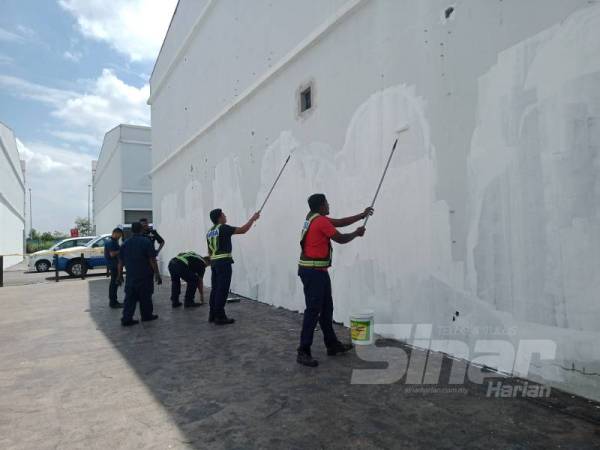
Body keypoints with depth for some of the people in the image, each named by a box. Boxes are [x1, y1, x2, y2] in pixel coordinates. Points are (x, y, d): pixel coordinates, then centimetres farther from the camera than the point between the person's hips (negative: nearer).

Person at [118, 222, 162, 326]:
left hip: (130, 276, 4)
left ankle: (126, 319, 5)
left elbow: (120, 262, 8)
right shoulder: (146, 242, -9)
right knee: (145, 297, 9)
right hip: (144, 276, -4)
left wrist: (120, 275, 16)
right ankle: (146, 316, 21)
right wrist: (157, 274, -9)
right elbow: (152, 261, -13)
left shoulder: (125, 243, 6)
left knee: (129, 298, 8)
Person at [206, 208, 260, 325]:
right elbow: (243, 230, -12)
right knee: (222, 290, -5)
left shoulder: (210, 231, 15)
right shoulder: (223, 228, -10)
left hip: (214, 262, 9)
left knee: (215, 289, 12)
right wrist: (253, 219, -2)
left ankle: (212, 315, 17)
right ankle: (220, 316, -3)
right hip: (223, 262, -9)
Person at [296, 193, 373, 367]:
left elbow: (340, 222, 19)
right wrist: (356, 233, 9)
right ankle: (303, 352, -1)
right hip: (313, 272, -10)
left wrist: (362, 215, 20)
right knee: (313, 310, -7)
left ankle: (332, 344, 28)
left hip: (317, 271, 10)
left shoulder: (316, 218, 14)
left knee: (326, 308, 16)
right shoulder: (321, 221, -16)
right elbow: (341, 239, -9)